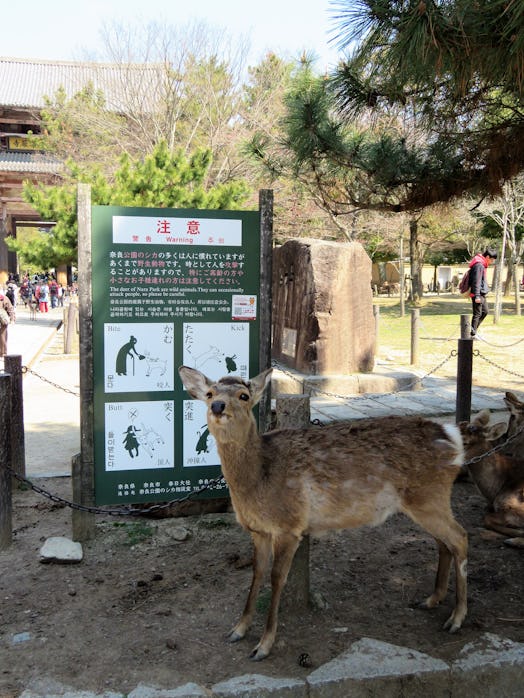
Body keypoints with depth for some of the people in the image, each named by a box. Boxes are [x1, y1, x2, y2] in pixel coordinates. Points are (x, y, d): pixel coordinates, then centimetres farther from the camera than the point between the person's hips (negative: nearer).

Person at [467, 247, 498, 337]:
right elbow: (476, 281, -22)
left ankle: (473, 329, 22)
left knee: (485, 311, 17)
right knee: (477, 314, -5)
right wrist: (477, 296, -24)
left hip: (482, 294, 10)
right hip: (478, 294, -10)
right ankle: (473, 333, 2)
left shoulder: (482, 264, 15)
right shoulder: (479, 265, -17)